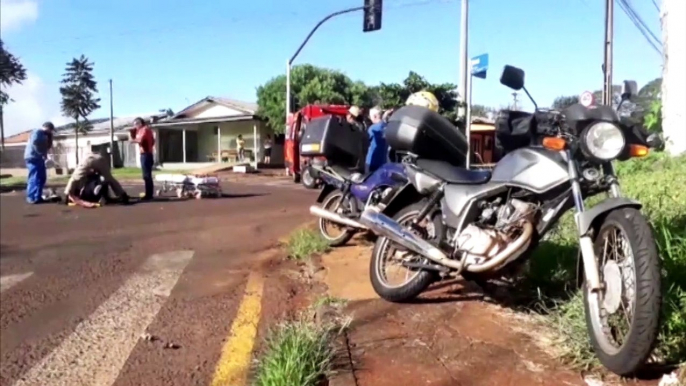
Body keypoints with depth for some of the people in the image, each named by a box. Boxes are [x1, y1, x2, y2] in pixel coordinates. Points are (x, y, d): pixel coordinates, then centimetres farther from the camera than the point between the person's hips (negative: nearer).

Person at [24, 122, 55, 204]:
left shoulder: (44, 135, 19)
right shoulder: (37, 132, -11)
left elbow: (47, 146, 21)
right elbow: (35, 143, -25)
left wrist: (49, 137, 9)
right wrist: (42, 154, -21)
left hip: (38, 158, 10)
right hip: (33, 158, -10)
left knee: (42, 178, 13)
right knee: (35, 178, -12)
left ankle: (37, 196, 19)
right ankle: (32, 198, -10)